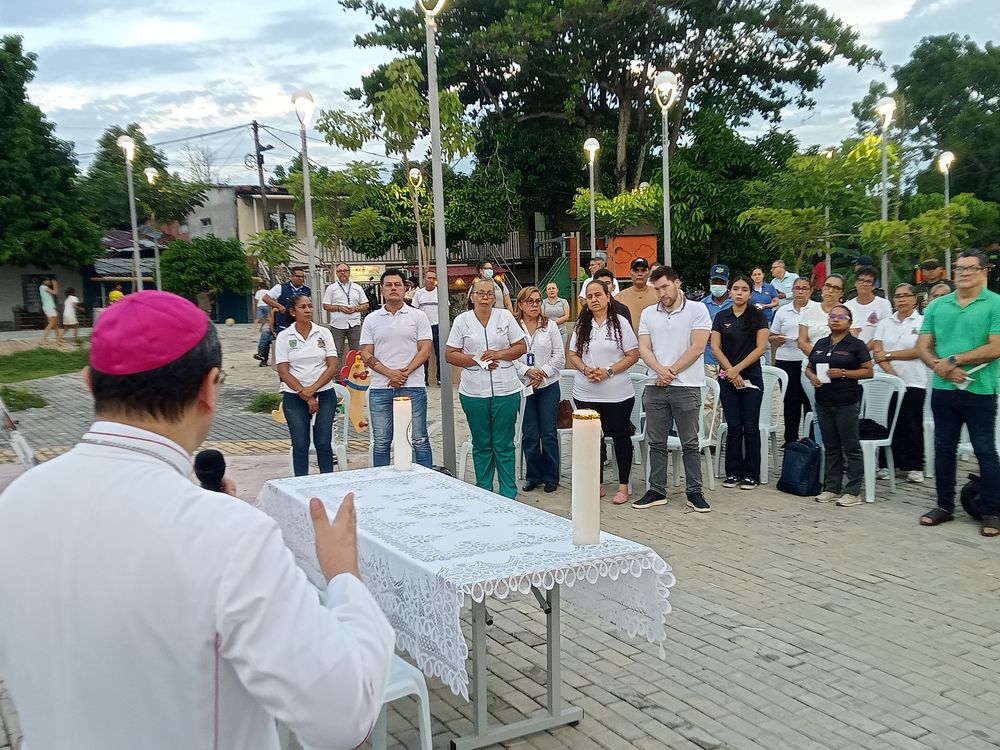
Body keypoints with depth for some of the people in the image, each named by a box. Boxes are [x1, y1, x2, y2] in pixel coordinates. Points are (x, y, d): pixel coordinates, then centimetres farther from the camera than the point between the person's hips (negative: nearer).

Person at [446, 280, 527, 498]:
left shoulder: (505, 316, 4)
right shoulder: (462, 320, 3)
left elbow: (521, 347, 6)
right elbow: (451, 355, 1)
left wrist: (498, 354, -11)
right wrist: (477, 360, -12)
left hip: (505, 390, 0)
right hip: (473, 392, 1)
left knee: (504, 445, 3)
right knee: (481, 445, 10)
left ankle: (508, 495, 12)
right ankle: (483, 493, 21)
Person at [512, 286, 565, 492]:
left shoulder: (550, 326, 4)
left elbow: (559, 356, 1)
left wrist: (543, 372, -10)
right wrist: (527, 371, -16)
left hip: (548, 385, 1)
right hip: (523, 386, 0)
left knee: (549, 433, 3)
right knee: (529, 434, 5)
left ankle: (551, 477, 14)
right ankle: (533, 476, 17)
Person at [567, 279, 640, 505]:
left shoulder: (620, 323, -3)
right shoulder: (582, 325, 8)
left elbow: (633, 355, -6)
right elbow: (573, 355, 10)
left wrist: (608, 371, -16)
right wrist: (585, 369, -11)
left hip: (617, 394, -3)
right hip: (586, 393, 3)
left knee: (621, 437, 7)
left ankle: (623, 486, 18)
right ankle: (597, 484, 21)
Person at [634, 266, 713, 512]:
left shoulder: (697, 310, -2)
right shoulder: (648, 314, 10)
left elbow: (697, 348, -9)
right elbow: (644, 349, 3)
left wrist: (671, 372, -10)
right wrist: (660, 370, -15)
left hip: (686, 387, -4)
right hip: (655, 387, 4)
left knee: (690, 443, 3)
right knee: (656, 442, 8)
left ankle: (694, 492, 11)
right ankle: (657, 491, 16)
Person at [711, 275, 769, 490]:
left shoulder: (758, 315, 0)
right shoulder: (721, 317, 7)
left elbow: (761, 347, -6)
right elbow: (715, 347, 2)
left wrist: (737, 369, -11)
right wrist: (730, 371, -9)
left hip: (751, 378, -2)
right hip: (727, 378, 2)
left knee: (750, 427, 1)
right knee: (733, 427, 5)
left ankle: (751, 474, 8)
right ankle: (733, 472, 13)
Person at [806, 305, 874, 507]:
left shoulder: (856, 345, -3)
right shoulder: (821, 344, 13)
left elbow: (868, 371, -6)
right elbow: (809, 367, 18)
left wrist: (843, 373, -16)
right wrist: (812, 376, -4)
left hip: (847, 403, -6)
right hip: (823, 402, 6)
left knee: (851, 447, -1)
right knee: (830, 447, 12)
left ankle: (853, 492, 4)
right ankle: (832, 488, 19)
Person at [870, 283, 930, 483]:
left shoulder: (922, 322, 2)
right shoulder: (884, 323, 12)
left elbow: (918, 351, -9)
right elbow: (877, 350, 3)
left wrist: (888, 355, -6)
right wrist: (890, 371, -11)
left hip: (913, 382, -3)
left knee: (911, 425, -1)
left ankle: (915, 467, 7)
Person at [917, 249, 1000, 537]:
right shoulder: (937, 305, 8)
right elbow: (923, 346, 6)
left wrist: (953, 360, -14)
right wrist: (940, 368, -12)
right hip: (943, 389, 5)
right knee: (944, 448, 11)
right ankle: (944, 505, 23)